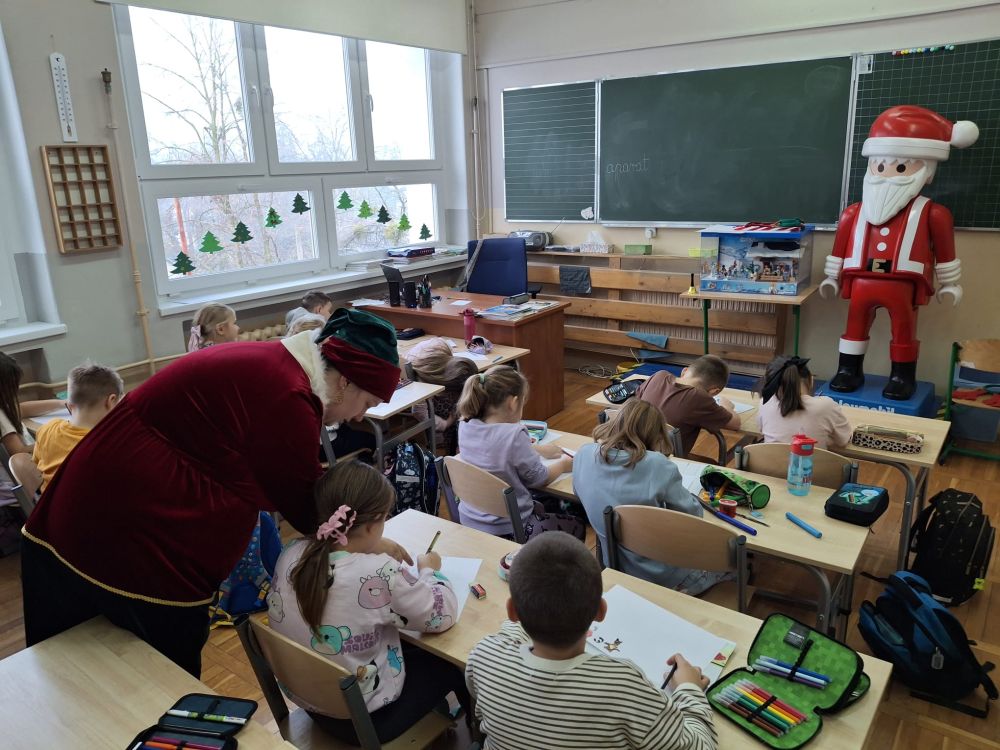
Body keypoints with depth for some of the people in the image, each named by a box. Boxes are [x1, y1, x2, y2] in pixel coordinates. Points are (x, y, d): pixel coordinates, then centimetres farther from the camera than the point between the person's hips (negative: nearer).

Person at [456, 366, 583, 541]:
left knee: (549, 505, 32)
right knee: (576, 527, 20)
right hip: (506, 531, -7)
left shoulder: (466, 426, -7)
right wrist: (563, 464, 7)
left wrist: (539, 449, 19)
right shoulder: (513, 434, -29)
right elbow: (538, 479, -12)